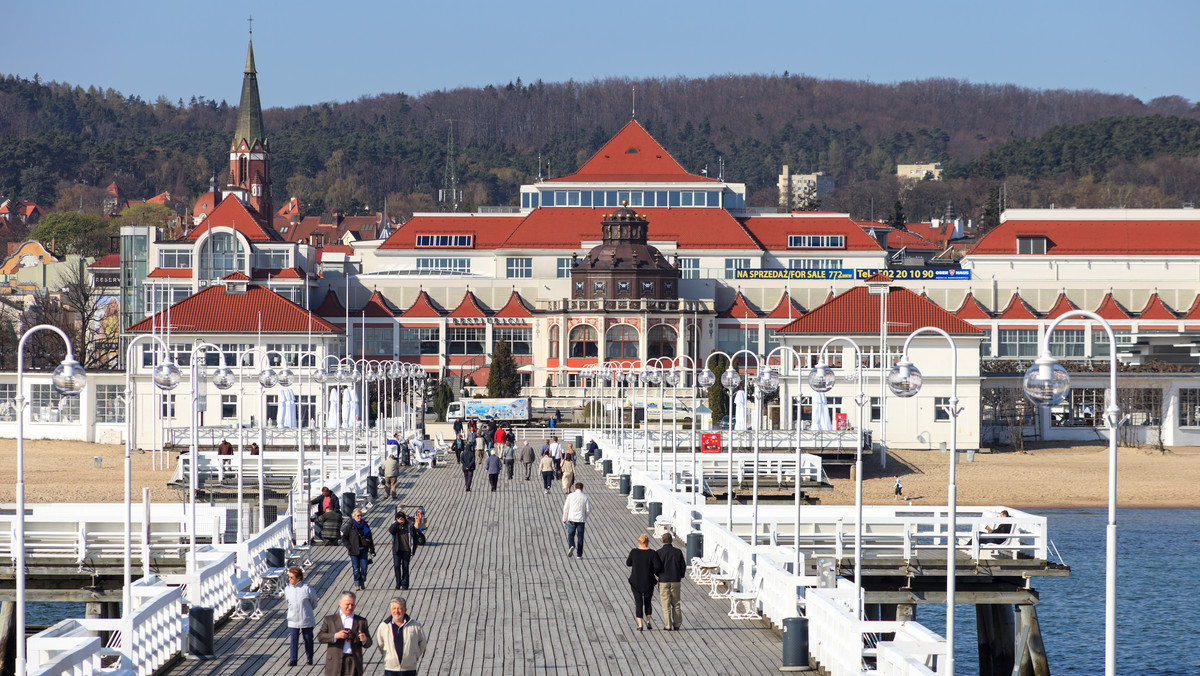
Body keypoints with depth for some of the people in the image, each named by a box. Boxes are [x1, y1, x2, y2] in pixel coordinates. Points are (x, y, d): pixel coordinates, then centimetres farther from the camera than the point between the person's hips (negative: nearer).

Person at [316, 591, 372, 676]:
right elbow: (320, 637, -1)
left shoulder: (361, 621, 12)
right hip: (335, 664, -1)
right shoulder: (330, 620, 9)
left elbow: (368, 644, 11)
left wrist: (364, 640, -13)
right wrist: (335, 636, -16)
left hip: (354, 662, 1)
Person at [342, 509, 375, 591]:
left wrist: (372, 550, 9)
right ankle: (357, 585, 2)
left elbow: (370, 538, 12)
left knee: (364, 567, -3)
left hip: (363, 550, 2)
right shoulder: (350, 526, -1)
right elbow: (344, 538, 2)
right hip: (354, 551, -2)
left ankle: (362, 583, 15)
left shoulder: (365, 526, 8)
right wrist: (349, 547, -8)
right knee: (356, 568, -2)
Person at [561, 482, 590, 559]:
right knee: (580, 536, 7)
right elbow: (588, 509, 1)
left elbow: (566, 508, 1)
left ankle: (571, 546, -18)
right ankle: (579, 554, 8)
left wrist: (564, 519, 11)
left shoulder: (570, 496, -1)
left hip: (572, 519, 0)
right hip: (581, 519, 0)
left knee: (570, 535, 11)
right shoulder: (585, 497, 0)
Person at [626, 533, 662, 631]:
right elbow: (658, 566, -16)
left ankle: (640, 625, 2)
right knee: (648, 602, 19)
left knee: (638, 603, 7)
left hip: (636, 582, 0)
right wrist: (656, 573, 5)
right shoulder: (651, 553, -10)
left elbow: (628, 563, 7)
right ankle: (648, 621, 8)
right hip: (648, 582, 0)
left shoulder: (634, 552, -8)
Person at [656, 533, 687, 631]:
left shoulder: (659, 553, -10)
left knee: (666, 604, 2)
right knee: (676, 604, 14)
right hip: (676, 581, 3)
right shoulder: (678, 552, -2)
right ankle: (677, 625, 15)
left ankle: (668, 625, -1)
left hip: (663, 581, -3)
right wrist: (680, 576, 19)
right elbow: (683, 566, 2)